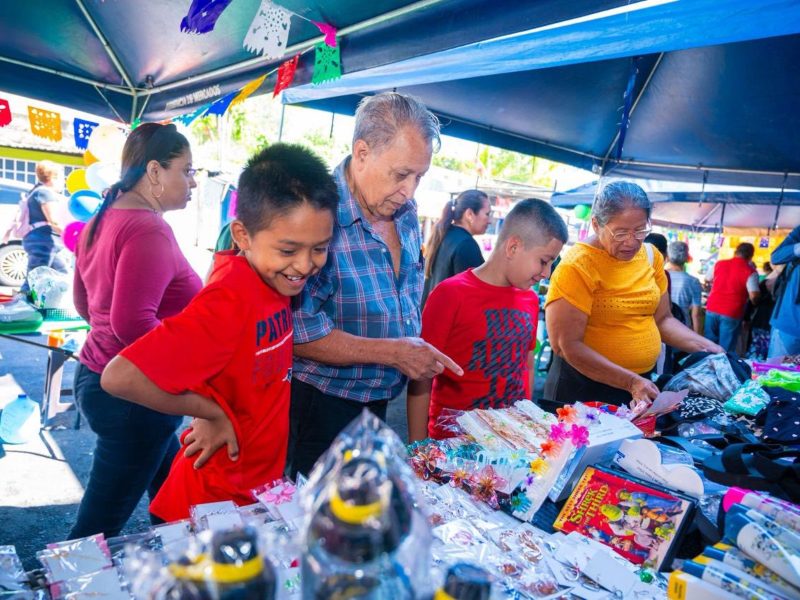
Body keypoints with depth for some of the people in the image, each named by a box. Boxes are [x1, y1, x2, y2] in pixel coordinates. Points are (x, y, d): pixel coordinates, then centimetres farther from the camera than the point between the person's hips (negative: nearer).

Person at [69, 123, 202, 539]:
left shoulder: (102, 221, 9)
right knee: (97, 529, 7)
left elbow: (84, 303, 19)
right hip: (134, 393, -10)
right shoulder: (150, 230, -22)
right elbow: (133, 323, -30)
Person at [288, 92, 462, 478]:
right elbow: (300, 334, -26)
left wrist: (418, 358, 5)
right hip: (320, 406, -7)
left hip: (378, 401, 8)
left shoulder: (405, 212, 1)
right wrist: (392, 353, -24)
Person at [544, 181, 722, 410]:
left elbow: (663, 319, 12)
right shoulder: (577, 266, -19)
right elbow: (567, 345, -22)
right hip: (585, 388, -6)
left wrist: (708, 348, -2)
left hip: (641, 382, 6)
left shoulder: (651, 256, 1)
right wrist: (630, 381, -25)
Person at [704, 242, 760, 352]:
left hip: (712, 309, 4)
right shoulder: (750, 271, -8)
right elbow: (754, 296, -14)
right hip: (732, 314, -4)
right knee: (726, 351, 5)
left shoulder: (719, 264, 6)